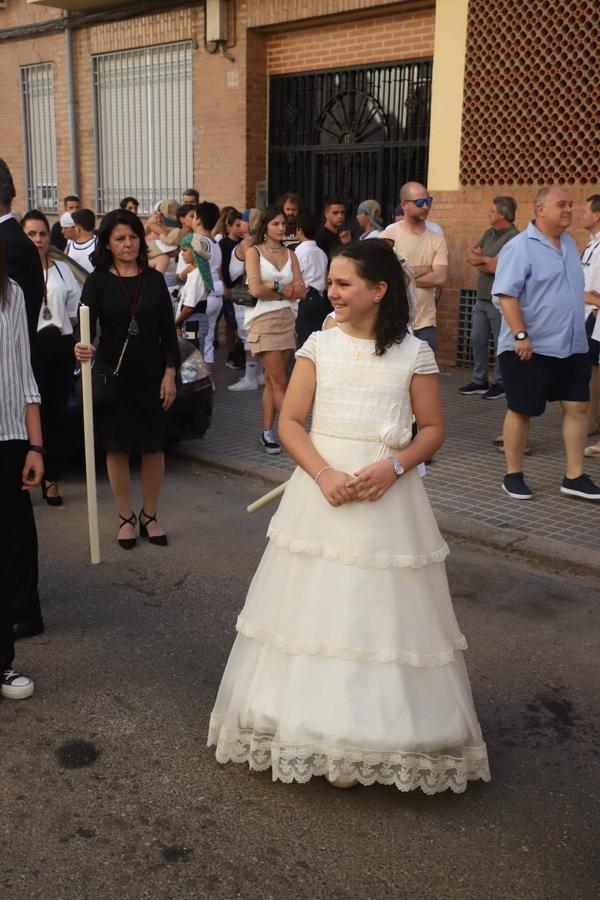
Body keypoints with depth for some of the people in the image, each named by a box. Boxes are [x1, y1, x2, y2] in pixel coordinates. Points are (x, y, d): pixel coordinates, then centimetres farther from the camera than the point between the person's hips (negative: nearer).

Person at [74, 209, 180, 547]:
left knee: (154, 447, 6)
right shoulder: (97, 282, -2)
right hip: (114, 376, -2)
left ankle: (150, 516, 21)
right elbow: (86, 326, -13)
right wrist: (83, 348, -35)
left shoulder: (154, 279, 5)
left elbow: (168, 330, 5)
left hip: (151, 375, 2)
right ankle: (126, 518, 19)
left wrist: (170, 373, -2)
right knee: (117, 447, 5)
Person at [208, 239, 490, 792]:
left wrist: (393, 467, -15)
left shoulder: (413, 353, 0)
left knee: (382, 612, 4)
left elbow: (434, 428, 3)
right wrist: (324, 473, -15)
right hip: (322, 488, 2)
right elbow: (290, 422, 1)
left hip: (388, 492, -1)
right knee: (315, 607, 6)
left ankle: (388, 731, 21)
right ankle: (315, 727, 23)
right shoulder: (319, 344, 4)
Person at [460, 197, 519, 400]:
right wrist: (487, 262, -10)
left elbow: (495, 266, -20)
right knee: (477, 340, 12)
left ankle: (500, 383, 13)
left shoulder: (514, 237, -14)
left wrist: (479, 259, -3)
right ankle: (479, 381, 23)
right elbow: (470, 256, 8)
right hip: (482, 298, 8)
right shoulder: (489, 234, 13)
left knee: (500, 344, 2)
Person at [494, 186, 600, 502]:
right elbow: (506, 294, -18)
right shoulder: (519, 247, -11)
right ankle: (513, 476, 16)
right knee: (521, 411, 3)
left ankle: (574, 477, 13)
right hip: (531, 349, -7)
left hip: (572, 346, 8)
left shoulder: (569, 244, 13)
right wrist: (520, 335, -24)